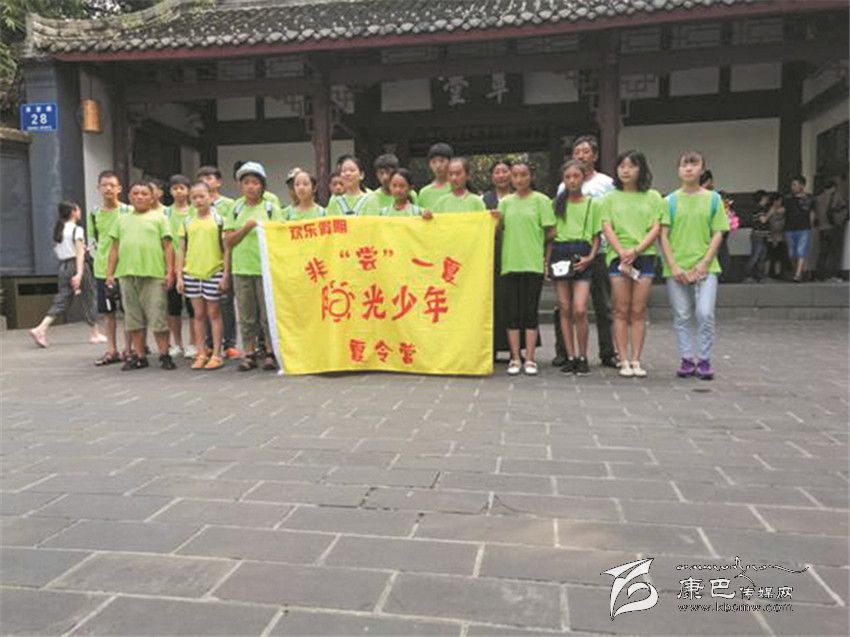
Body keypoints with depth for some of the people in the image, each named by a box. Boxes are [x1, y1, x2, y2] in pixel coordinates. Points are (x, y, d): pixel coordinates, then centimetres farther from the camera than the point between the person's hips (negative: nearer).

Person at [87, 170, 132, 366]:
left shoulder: (128, 211, -3)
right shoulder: (94, 213, 8)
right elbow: (91, 239, 16)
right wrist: (98, 257, 4)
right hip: (101, 269, 4)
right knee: (107, 311, 8)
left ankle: (128, 348, 13)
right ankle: (111, 350, 17)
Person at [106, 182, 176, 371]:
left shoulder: (159, 218, 6)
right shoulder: (122, 220, 16)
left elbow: (167, 246, 1)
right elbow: (115, 248, 15)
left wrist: (170, 271, -7)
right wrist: (110, 272, 9)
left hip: (153, 274, -4)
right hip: (127, 274, 4)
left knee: (157, 316, -3)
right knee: (133, 318, 9)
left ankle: (164, 354, 8)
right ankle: (139, 356, 17)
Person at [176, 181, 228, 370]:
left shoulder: (219, 220, 0)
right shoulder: (187, 222, 10)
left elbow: (226, 249, -2)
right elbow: (182, 250, 11)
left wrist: (226, 275, -7)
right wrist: (179, 276, 6)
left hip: (214, 272, -3)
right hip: (191, 272, 4)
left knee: (213, 313, 3)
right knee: (198, 314, 9)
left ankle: (216, 354, 10)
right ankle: (201, 354, 16)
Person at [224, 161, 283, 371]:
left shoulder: (271, 209, 5)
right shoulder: (236, 211, 12)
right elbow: (229, 241, 4)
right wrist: (246, 228, -9)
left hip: (266, 268, -2)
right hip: (241, 269, 2)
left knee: (268, 313, 1)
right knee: (246, 315, 7)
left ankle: (270, 353, 10)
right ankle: (249, 353, 14)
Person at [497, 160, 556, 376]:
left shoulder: (540, 200, 1)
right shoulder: (505, 202, 13)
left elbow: (550, 232, -1)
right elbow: (497, 230, 12)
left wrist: (533, 243, 5)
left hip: (533, 263, -3)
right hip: (510, 263, 3)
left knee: (530, 311, 0)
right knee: (512, 312, 4)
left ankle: (530, 359, 7)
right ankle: (515, 358, 11)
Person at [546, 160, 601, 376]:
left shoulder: (592, 204, 8)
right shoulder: (557, 203, 12)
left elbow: (596, 236, 9)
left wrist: (591, 257, -7)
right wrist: (547, 262, 4)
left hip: (581, 255, -2)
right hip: (560, 254, 2)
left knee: (579, 309, -13)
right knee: (564, 308, 3)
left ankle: (583, 357, 2)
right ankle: (571, 356, 11)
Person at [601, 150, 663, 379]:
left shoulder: (653, 197, 9)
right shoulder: (610, 198, 10)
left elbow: (656, 228, 1)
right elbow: (607, 229, 1)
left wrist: (636, 251, -12)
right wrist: (622, 253, -12)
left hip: (644, 256, 0)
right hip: (618, 257, 0)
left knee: (638, 312, 1)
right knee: (621, 312, 0)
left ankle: (636, 361, 6)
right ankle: (624, 361, 4)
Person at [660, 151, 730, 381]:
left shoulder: (713, 198, 7)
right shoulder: (670, 200, 7)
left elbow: (718, 234, 4)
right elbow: (663, 235, 2)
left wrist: (704, 263, -8)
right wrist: (673, 266, -8)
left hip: (705, 267, -1)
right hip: (676, 268, 1)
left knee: (705, 313, -10)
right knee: (681, 316, 4)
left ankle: (704, 361, 3)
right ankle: (686, 360, 15)